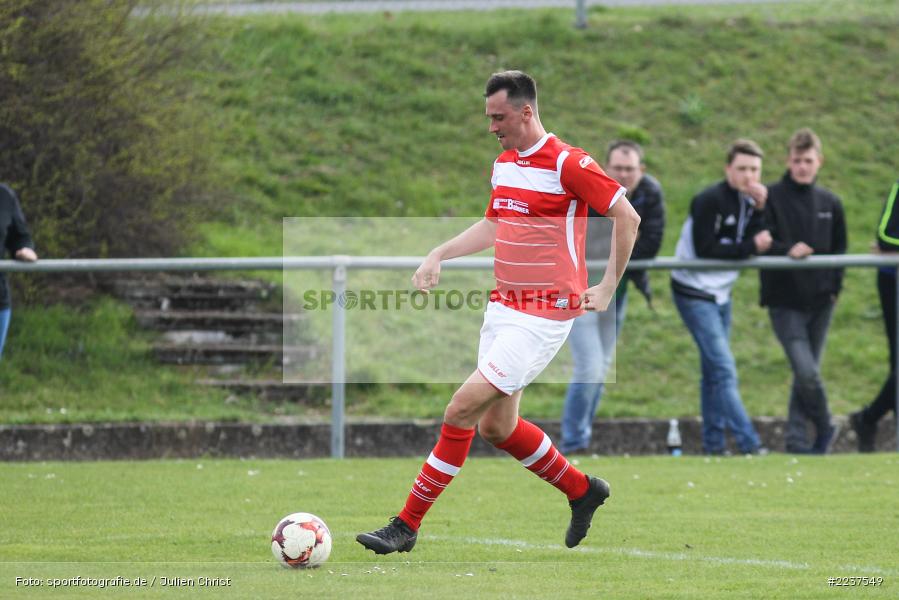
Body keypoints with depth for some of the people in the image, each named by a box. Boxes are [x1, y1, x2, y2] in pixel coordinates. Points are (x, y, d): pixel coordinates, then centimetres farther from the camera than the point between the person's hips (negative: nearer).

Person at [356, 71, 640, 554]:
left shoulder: (568, 164, -14)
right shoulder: (504, 163, 11)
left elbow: (627, 216, -11)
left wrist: (609, 288, -8)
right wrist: (439, 255, 14)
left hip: (542, 315, -9)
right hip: (502, 307, 9)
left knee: (463, 409, -14)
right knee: (496, 426, 12)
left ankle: (407, 524, -9)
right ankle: (582, 491, 32)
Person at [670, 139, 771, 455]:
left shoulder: (749, 201, 5)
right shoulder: (709, 201, -19)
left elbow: (759, 245, -4)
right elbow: (706, 249, -23)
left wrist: (760, 210, -16)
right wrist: (750, 246, -21)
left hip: (720, 293, 8)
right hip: (695, 294, -8)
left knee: (714, 370, 12)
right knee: (724, 370, -12)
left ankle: (713, 444, 17)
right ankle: (750, 445, -14)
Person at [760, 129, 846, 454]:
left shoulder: (829, 202, 10)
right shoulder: (771, 197, -4)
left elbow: (839, 248, 19)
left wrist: (835, 284, 5)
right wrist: (787, 251, -27)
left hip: (820, 301, 4)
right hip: (785, 301, -4)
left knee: (807, 372, 9)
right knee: (807, 372, -15)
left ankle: (797, 439, 20)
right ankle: (824, 427, 6)